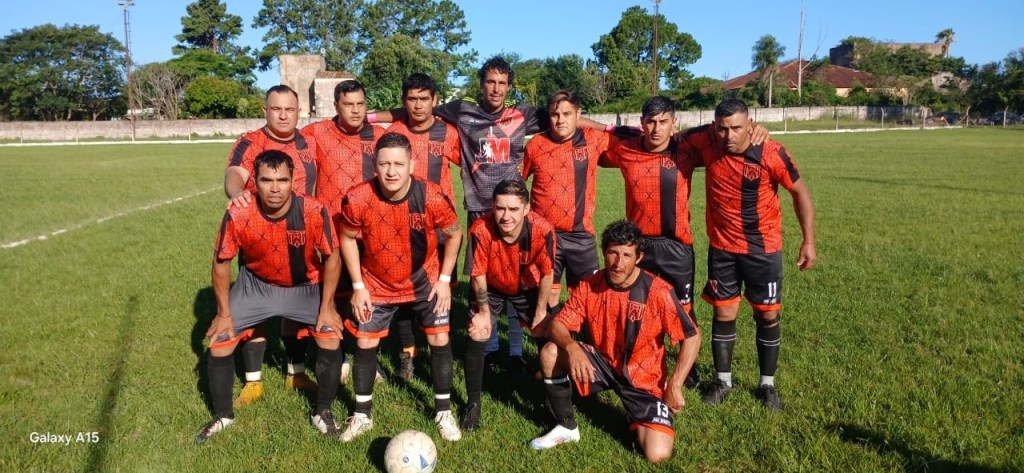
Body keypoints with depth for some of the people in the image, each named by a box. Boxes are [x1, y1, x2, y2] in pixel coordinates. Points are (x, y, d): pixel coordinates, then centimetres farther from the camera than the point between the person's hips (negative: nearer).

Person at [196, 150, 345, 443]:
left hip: (305, 286, -1)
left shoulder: (313, 212, -29)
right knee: (219, 342, -2)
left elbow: (332, 257, -14)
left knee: (331, 338, -15)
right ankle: (222, 415, 24)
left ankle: (323, 413, 10)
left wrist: (326, 308, -14)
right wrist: (224, 314, -7)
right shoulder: (238, 215, -27)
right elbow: (221, 263, -11)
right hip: (255, 285, 1)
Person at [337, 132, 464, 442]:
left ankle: (444, 412, 19)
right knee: (365, 344, 4)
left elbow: (455, 234, -7)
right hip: (376, 284, 1)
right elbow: (348, 239, -5)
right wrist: (358, 286, -7)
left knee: (440, 340, -1)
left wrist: (444, 279, -9)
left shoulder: (432, 197, -26)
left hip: (425, 281, 0)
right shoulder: (357, 199, -25)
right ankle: (362, 416, 24)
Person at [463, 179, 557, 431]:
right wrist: (484, 311, -12)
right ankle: (473, 404, 7)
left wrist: (541, 312, -10)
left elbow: (547, 274, -19)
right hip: (490, 287, -1)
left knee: (547, 337, -3)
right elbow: (478, 275, -21)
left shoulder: (543, 230, -36)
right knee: (477, 337, -12)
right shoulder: (480, 230, -37)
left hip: (527, 287, 1)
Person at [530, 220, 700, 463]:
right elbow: (557, 324, -11)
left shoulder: (659, 292, -21)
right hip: (602, 363, 3)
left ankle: (637, 416, 17)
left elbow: (692, 337, -13)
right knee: (550, 353, -22)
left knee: (658, 453, -20)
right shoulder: (589, 286, -11)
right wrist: (572, 347, -34)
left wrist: (674, 385, -17)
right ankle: (566, 427, -1)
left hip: (643, 378, -3)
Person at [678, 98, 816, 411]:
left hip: (764, 249, -2)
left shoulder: (772, 154, -19)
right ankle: (723, 380, 25)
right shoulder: (707, 144, -12)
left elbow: (800, 193, -7)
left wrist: (809, 241, -8)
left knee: (767, 315, 8)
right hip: (722, 248, 2)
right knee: (724, 313, 8)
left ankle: (767, 385, 25)